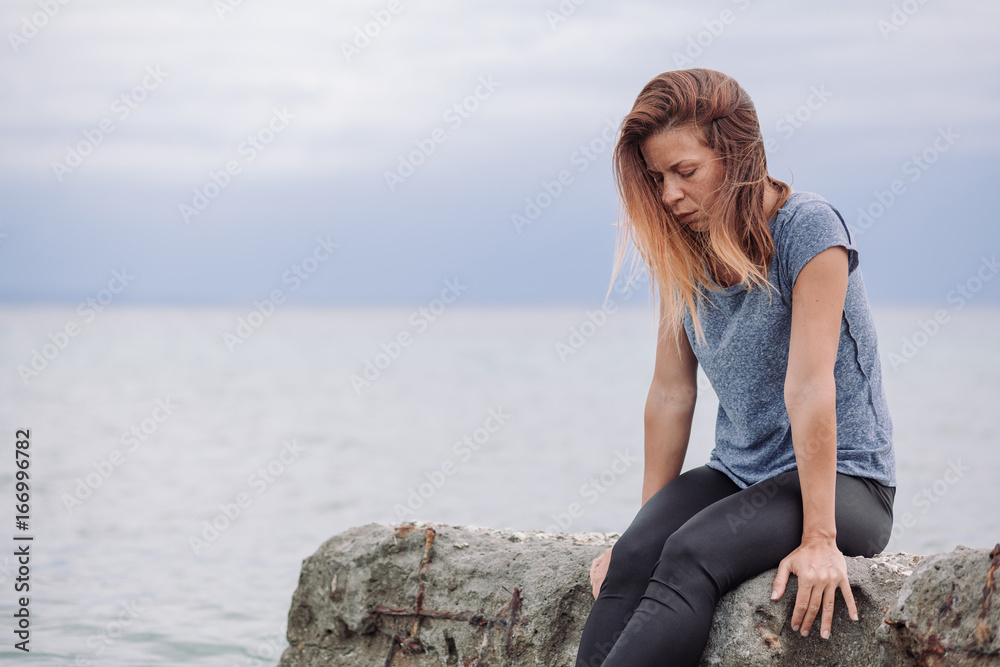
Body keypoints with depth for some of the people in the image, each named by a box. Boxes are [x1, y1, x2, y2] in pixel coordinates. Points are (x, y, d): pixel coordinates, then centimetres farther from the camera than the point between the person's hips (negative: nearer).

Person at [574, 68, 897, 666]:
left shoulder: (807, 227, -14)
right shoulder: (684, 254, 6)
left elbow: (808, 386, -20)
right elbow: (671, 393, 8)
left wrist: (819, 538, -22)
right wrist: (649, 522, 6)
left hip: (843, 481, -5)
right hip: (737, 475, 6)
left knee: (692, 556, -33)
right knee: (632, 560, -26)